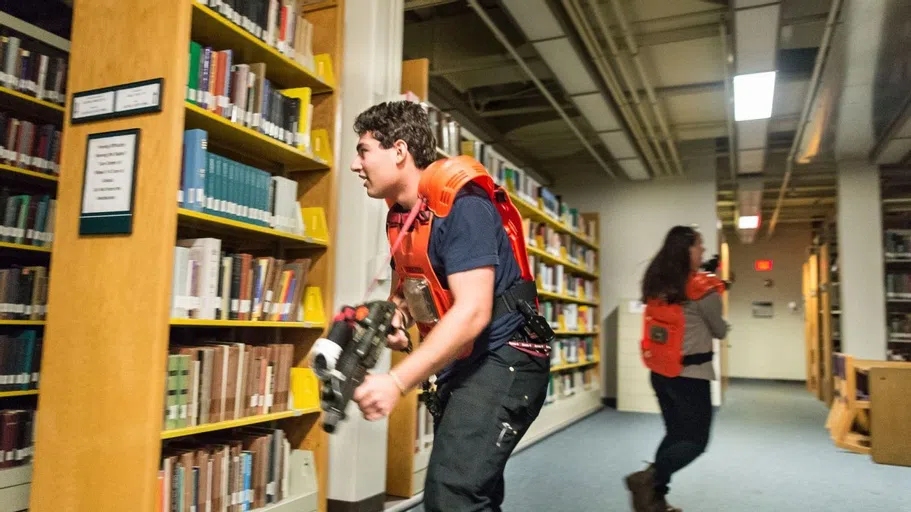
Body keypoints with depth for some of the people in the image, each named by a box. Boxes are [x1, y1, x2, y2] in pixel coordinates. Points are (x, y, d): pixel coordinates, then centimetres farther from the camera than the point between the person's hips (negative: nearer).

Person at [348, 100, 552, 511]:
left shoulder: (462, 207, -21)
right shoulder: (400, 214, 7)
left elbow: (473, 312, -29)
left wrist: (396, 382, -32)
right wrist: (393, 320, -3)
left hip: (502, 361, -9)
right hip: (460, 366, 10)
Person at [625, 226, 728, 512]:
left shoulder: (656, 284, 3)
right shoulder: (701, 286, -13)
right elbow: (720, 331, 0)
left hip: (660, 371, 7)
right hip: (690, 373, -6)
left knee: (675, 434, 18)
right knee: (696, 440, 5)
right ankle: (648, 478, -12)